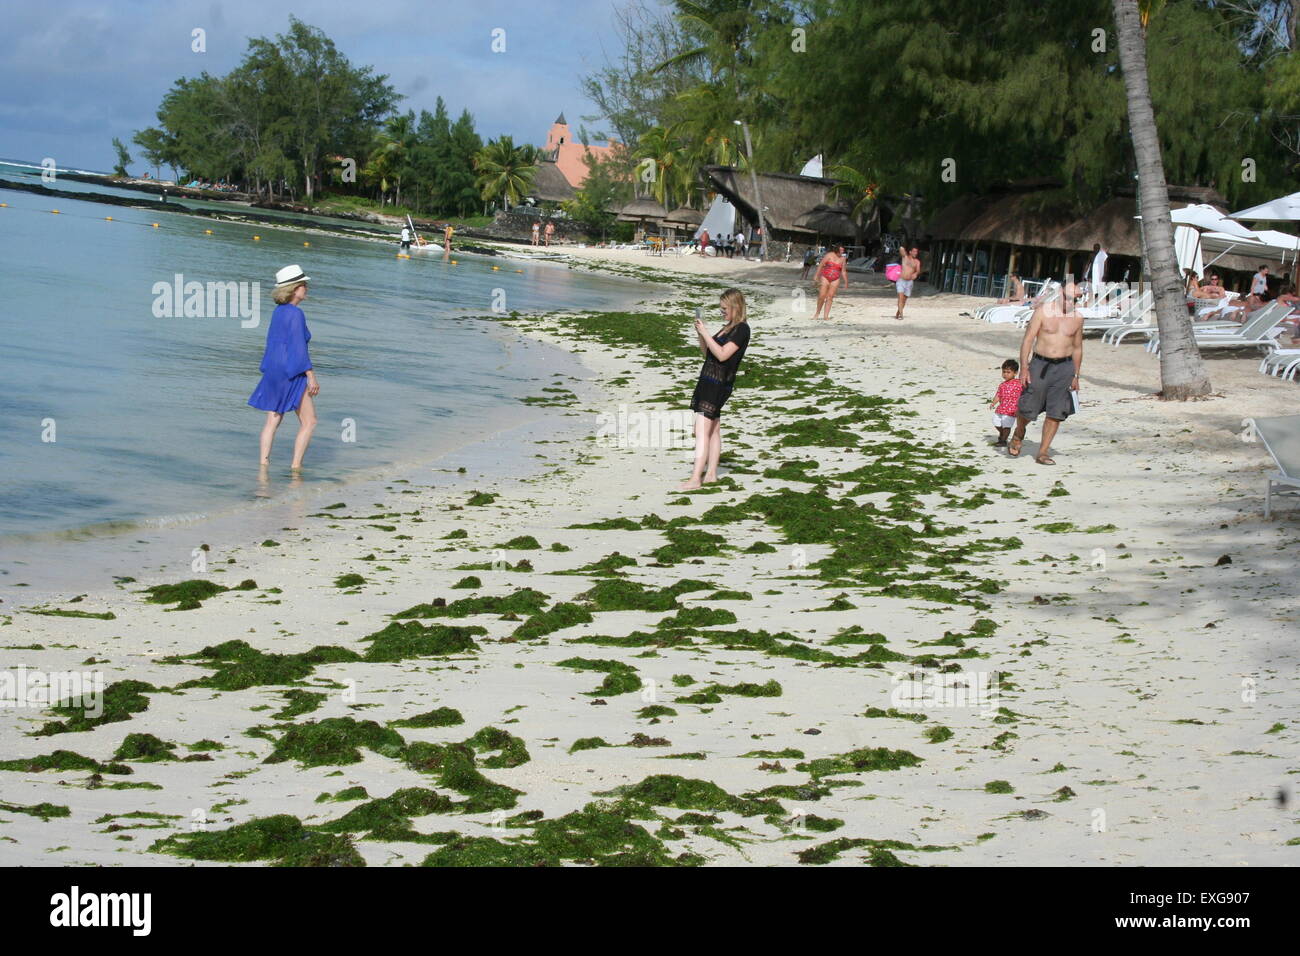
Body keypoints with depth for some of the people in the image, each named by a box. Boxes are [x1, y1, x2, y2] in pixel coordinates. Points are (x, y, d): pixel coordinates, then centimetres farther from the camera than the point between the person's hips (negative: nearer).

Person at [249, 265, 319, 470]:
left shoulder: (279, 311, 11)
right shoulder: (295, 313, -16)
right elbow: (298, 347, -20)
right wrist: (311, 377, -18)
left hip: (273, 369, 9)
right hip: (292, 373, -9)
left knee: (273, 420, 10)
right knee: (309, 421, 0)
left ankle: (263, 462, 8)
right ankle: (296, 466, -2)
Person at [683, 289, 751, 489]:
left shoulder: (741, 329, -12)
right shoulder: (728, 328, 18)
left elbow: (722, 354, -21)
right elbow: (707, 353, 20)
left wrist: (705, 333, -18)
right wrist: (700, 334, 5)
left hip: (718, 384, -10)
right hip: (708, 381, 10)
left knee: (702, 430, -14)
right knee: (713, 429, 13)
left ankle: (696, 478, -16)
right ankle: (711, 473, 18)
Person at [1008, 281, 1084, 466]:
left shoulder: (1077, 318, 7)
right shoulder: (1043, 311, -4)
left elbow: (1077, 348, 17)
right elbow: (1028, 340, -5)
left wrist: (1075, 376, 16)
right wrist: (1024, 367, -13)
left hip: (1064, 367, 3)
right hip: (1040, 364, -3)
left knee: (1056, 412, -1)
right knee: (1028, 408, -2)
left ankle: (1043, 453, 8)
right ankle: (1018, 436, 31)